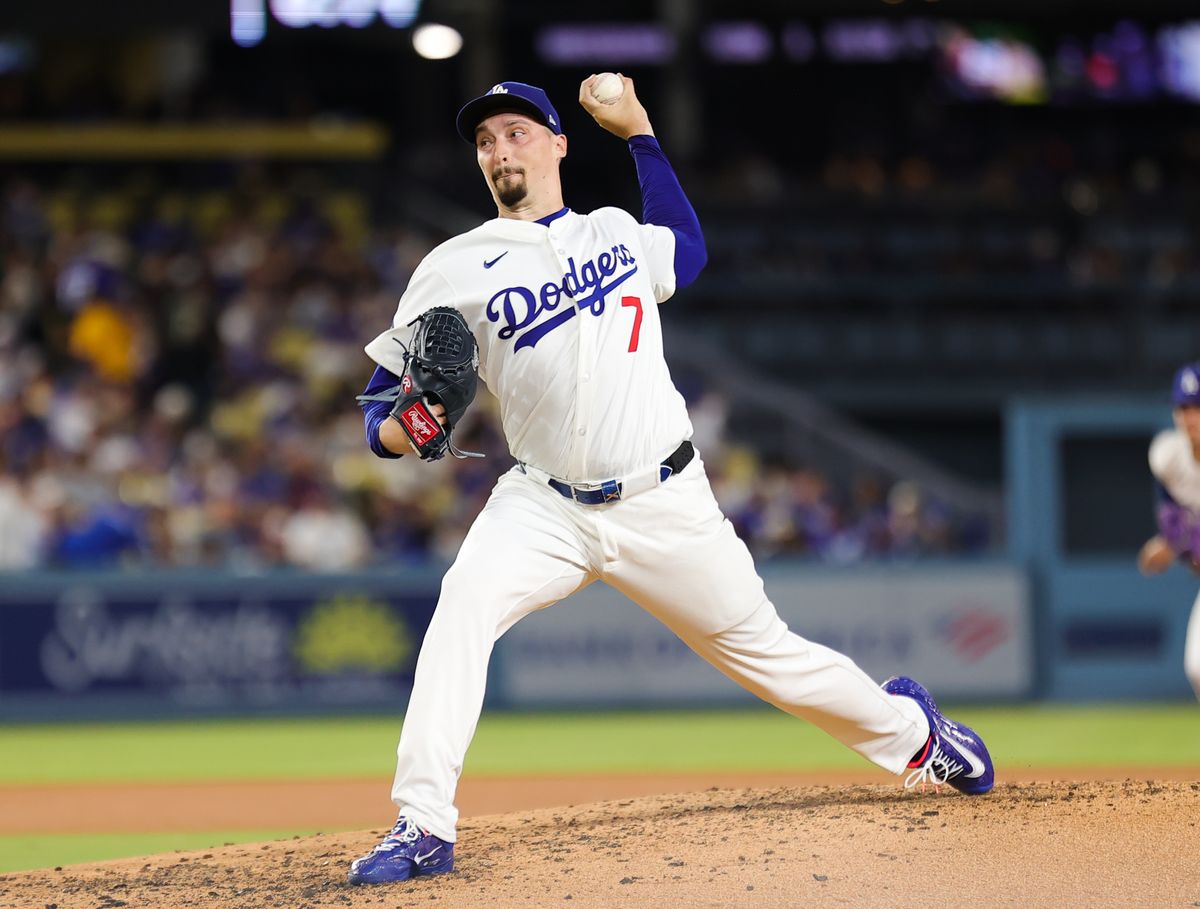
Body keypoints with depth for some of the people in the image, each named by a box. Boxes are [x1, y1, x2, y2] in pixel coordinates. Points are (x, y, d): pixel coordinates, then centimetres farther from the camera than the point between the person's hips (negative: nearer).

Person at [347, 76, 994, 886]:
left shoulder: (617, 232, 8)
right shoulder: (458, 269, -2)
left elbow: (690, 249, 30)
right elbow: (386, 391, -2)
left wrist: (639, 134, 27)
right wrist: (395, 430, -26)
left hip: (666, 506, 1)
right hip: (545, 507, -1)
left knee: (761, 649, 9)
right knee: (465, 602, -28)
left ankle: (909, 730, 36)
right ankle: (424, 829, -28)